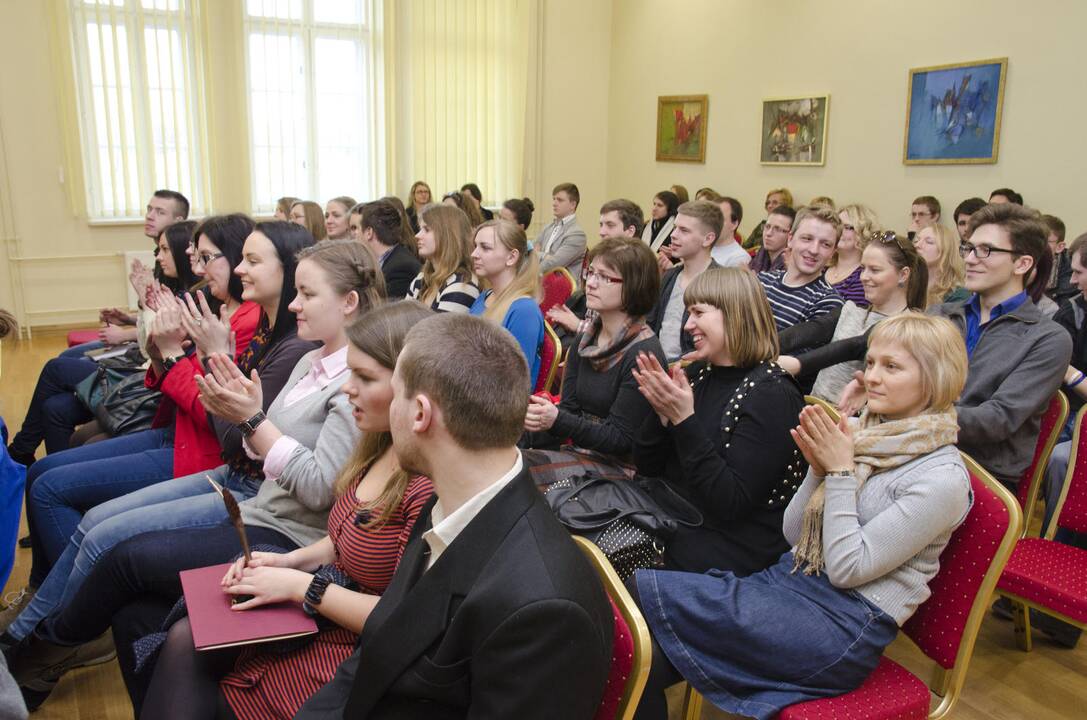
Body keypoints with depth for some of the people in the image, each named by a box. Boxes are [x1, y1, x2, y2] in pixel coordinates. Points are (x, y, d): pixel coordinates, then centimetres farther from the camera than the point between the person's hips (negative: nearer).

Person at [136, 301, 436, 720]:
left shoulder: (430, 484, -27)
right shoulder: (380, 448, 1)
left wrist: (300, 585, -19)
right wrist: (292, 559, -1)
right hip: (322, 616, 7)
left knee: (187, 646, -5)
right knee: (184, 636, -2)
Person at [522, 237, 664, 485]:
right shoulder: (583, 341, 8)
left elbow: (622, 439, -15)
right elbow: (569, 408, 8)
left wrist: (557, 420, -26)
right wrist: (538, 420, -13)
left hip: (620, 465, -6)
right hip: (580, 452, 7)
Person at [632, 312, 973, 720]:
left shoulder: (943, 478, -11)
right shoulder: (860, 433, 9)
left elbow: (847, 568, -14)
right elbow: (793, 534, 10)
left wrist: (841, 471, -13)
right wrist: (818, 469, -6)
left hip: (846, 624, -7)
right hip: (789, 579, 7)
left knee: (646, 593, -21)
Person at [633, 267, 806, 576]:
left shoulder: (772, 395, -15)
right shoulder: (697, 373, 7)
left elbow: (730, 503, -22)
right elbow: (646, 465, 7)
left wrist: (684, 420, -26)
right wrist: (662, 411, -11)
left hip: (732, 548, -7)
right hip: (671, 517, 7)